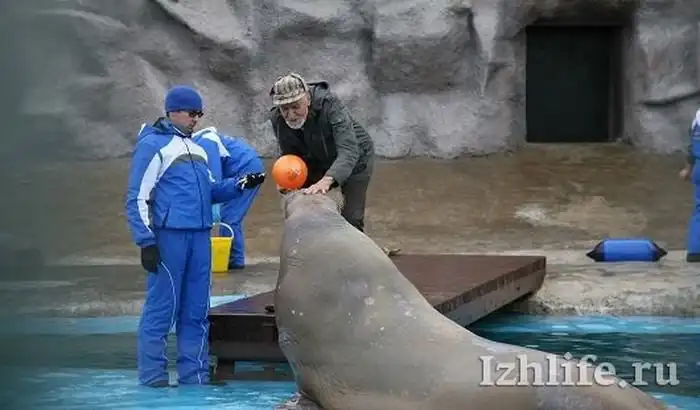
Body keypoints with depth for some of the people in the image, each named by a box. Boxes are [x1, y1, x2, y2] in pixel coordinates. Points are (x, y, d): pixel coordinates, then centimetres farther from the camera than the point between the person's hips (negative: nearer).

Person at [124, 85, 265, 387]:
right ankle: (152, 377, 1)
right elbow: (137, 198, -7)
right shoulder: (152, 145, -4)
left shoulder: (196, 149, 20)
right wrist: (146, 241, -13)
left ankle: (194, 374, 17)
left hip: (200, 237, 8)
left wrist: (240, 185, 5)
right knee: (161, 309, -5)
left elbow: (210, 191, 21)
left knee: (196, 311, 10)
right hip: (168, 237, -8)